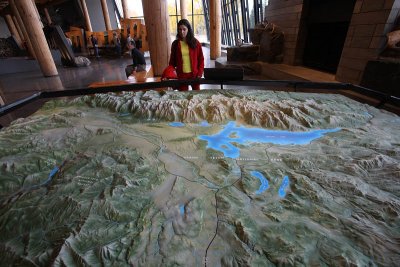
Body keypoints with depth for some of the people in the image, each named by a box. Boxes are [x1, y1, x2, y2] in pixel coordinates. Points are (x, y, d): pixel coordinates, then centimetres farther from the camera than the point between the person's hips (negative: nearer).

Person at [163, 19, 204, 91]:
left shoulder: (195, 42, 0)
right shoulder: (175, 44, 2)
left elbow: (201, 59, 3)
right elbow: (172, 61, 4)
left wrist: (200, 74, -7)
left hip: (194, 74, 0)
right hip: (181, 75, 0)